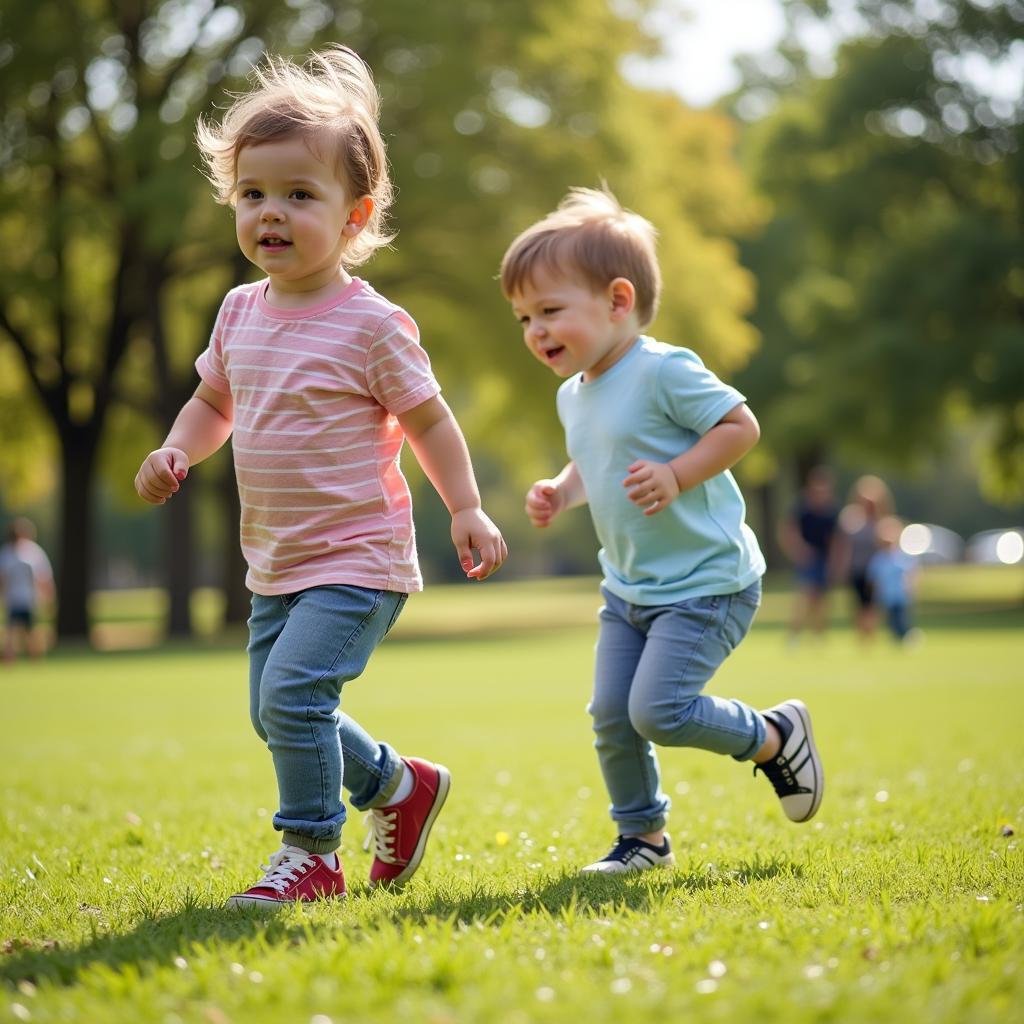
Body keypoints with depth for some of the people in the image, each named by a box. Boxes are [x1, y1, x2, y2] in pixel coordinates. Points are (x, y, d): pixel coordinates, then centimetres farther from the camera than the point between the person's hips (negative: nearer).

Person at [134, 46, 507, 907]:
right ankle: (401, 786, 35)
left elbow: (427, 418, -6)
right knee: (276, 713, 13)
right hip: (276, 563, 8)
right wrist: (176, 453, -1)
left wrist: (468, 509, -12)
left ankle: (312, 855, -2)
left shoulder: (371, 324, -14)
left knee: (293, 691, -19)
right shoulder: (241, 312, 4)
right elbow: (213, 401, 18)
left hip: (357, 558, -8)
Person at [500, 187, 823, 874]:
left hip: (707, 583, -8)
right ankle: (642, 836, 22)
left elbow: (741, 426, -17)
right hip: (628, 588, 8)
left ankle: (776, 736, 9)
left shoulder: (665, 371, -18)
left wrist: (674, 476, -27)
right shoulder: (574, 395, 9)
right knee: (610, 716, 3)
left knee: (658, 709, -16)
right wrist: (562, 492, 4)